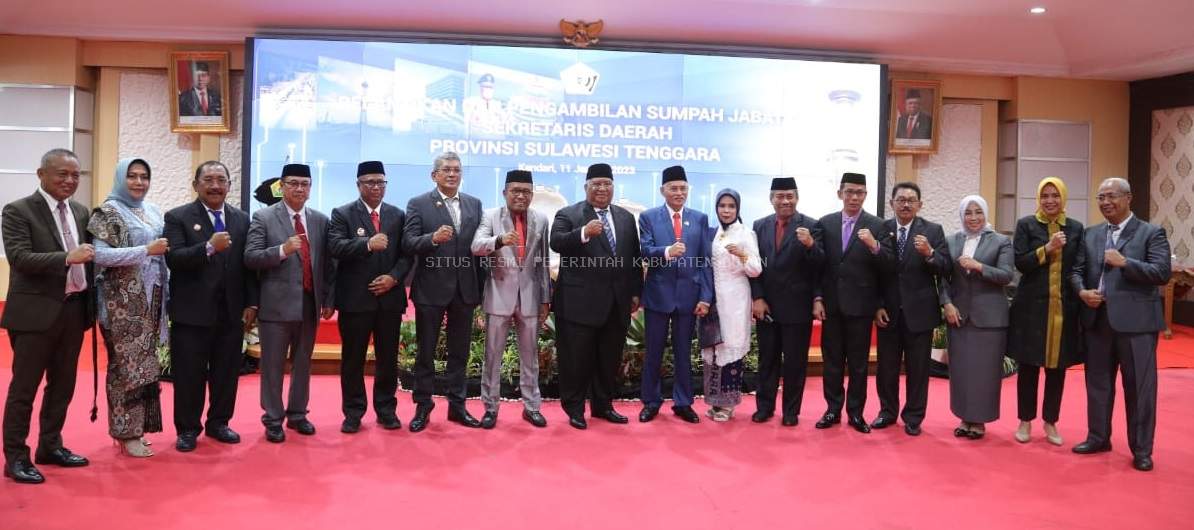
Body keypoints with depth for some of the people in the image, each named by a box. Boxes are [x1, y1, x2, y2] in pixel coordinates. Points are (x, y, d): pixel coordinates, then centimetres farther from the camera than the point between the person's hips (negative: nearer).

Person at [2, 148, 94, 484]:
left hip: (73, 310, 6)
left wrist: (91, 303, 6)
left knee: (63, 384, 15)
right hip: (35, 312, -6)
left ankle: (50, 446, 29)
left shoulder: (81, 212, 11)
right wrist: (67, 258, -30)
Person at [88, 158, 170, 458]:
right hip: (122, 301, -6)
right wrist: (146, 250, -20)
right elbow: (98, 254, -16)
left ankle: (138, 425, 20)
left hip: (151, 299, 6)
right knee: (127, 365, -2)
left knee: (145, 363, 10)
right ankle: (126, 432, 6)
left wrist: (167, 286, 6)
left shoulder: (153, 212, 13)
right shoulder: (108, 212, -6)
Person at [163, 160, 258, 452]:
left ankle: (218, 423, 26)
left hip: (231, 311, 3)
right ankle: (188, 429, 19)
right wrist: (208, 247, -27)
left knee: (227, 372, 11)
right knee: (189, 374, 5)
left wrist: (251, 303, 3)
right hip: (192, 311, -3)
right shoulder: (178, 217, -2)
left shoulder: (242, 219, 9)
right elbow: (173, 259, -14)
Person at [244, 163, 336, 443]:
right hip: (276, 304, -3)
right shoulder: (263, 217, -2)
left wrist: (329, 300, 5)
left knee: (303, 363, 14)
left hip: (310, 304, 4)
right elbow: (250, 257, -10)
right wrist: (282, 250, -25)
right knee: (272, 365, 5)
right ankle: (273, 419, 17)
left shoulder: (321, 220, 8)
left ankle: (297, 414, 27)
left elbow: (328, 263, 9)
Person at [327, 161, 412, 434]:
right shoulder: (342, 214, 1)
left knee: (388, 357, 9)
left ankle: (386, 409, 21)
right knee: (353, 358, 5)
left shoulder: (398, 215, 10)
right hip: (355, 298, -2)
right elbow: (334, 247, -14)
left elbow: (407, 254, 5)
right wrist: (367, 244, -27)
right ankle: (353, 412, 16)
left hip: (390, 297, 2)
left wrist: (394, 277, -12)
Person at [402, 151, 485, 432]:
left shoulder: (474, 204, 8)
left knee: (460, 351, 12)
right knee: (426, 351, 8)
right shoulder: (418, 204, -3)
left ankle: (457, 404, 23)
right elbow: (408, 244, -12)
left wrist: (482, 287, 4)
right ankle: (423, 406, 20)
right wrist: (433, 238, -30)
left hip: (465, 289, 3)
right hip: (431, 288, -3)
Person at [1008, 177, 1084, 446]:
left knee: (1058, 367, 8)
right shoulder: (1026, 225, 0)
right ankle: (1025, 421, 18)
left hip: (1064, 306, 2)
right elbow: (1020, 263, -8)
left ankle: (1050, 422, 21)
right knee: (1028, 366, 5)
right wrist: (1048, 248, -18)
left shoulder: (1076, 228, 7)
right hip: (1032, 305, -2)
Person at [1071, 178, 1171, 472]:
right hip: (1097, 319, 5)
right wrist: (1082, 291, -6)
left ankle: (1141, 449, 13)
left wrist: (1125, 262, -18)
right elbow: (1077, 269, 13)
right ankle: (1098, 437, 27)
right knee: (1097, 382, 14)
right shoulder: (1091, 234, 12)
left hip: (1135, 320, -5)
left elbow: (1163, 273, -11)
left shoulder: (1151, 233, -2)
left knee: (1139, 387, 2)